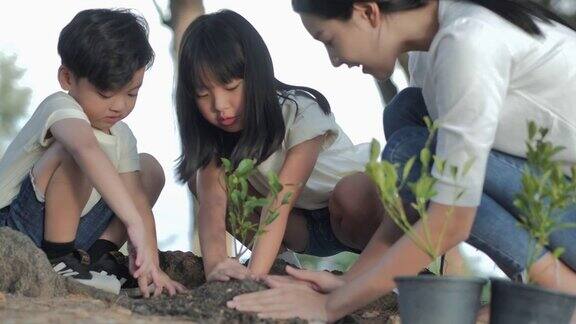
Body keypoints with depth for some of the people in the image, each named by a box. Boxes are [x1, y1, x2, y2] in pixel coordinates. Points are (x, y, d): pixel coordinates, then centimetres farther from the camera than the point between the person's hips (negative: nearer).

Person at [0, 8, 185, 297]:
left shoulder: (122, 138, 3)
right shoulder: (60, 108, -22)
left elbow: (137, 200, -5)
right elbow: (87, 149, -45)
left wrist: (150, 266, -20)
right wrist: (134, 223, -53)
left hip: (70, 233, 8)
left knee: (149, 169, 9)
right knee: (74, 148, -31)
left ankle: (100, 253, 0)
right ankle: (57, 258, -22)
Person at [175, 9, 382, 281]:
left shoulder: (301, 113, -27)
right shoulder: (215, 131, -14)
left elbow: (281, 201, -39)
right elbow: (211, 202, -31)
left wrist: (255, 275, -51)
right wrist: (214, 264, -52)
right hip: (299, 225, 4)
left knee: (352, 192, -40)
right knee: (201, 179, -16)